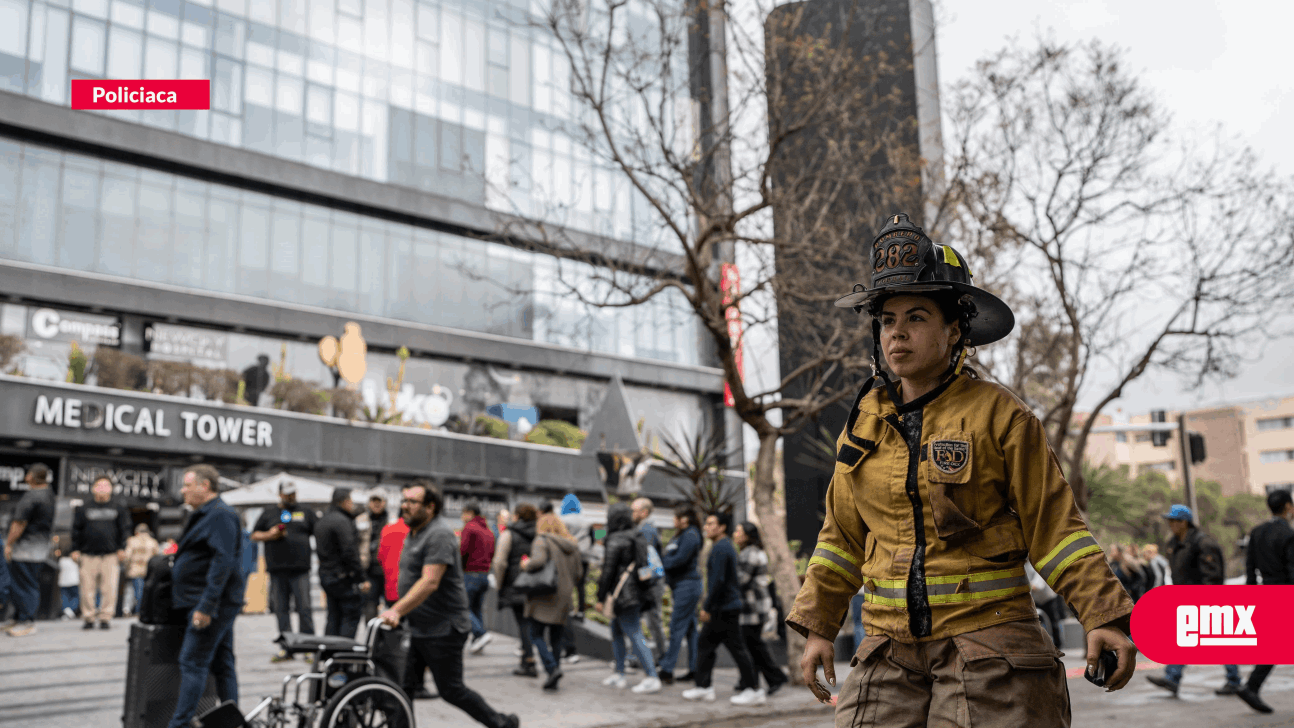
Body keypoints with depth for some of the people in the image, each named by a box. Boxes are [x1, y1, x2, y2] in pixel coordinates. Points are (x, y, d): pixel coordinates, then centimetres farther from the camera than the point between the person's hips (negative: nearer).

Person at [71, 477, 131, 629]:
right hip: (88, 555, 1)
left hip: (111, 555, -1)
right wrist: (75, 550, 4)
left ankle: (105, 617, 2)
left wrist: (122, 549, 3)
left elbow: (124, 529, 11)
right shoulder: (83, 509, 13)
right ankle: (88, 618, 8)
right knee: (87, 588, -1)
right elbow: (76, 530, 13)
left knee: (109, 589, -5)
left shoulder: (118, 509, 13)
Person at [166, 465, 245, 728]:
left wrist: (205, 606, -26)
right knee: (222, 663, 12)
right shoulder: (205, 514, 18)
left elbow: (223, 563, -23)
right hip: (211, 604, 10)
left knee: (193, 662, -9)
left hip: (212, 602, -10)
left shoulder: (220, 515, -15)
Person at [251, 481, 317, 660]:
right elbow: (254, 535, 17)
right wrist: (269, 535, -3)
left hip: (300, 570, -2)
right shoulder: (268, 514, 18)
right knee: (281, 609, 3)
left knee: (304, 608, -7)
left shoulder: (307, 513, 15)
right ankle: (287, 648, 10)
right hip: (277, 570, 2)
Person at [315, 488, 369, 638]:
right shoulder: (342, 521, -15)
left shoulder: (322, 521, 17)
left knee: (334, 617, 13)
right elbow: (349, 553, -20)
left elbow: (319, 550, 21)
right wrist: (362, 579, -17)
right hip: (343, 577, -9)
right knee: (352, 615, -3)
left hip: (325, 576, 9)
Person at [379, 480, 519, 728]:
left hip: (443, 630, -9)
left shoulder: (439, 535, -18)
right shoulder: (413, 533, 14)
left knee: (451, 690, -1)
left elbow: (430, 582, -28)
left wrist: (397, 610, -34)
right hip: (418, 629, 9)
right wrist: (397, 611, 21)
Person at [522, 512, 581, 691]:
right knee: (556, 638, 11)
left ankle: (552, 668, -16)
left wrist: (526, 565, -6)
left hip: (544, 596, -6)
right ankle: (553, 681, 11)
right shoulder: (572, 545, 13)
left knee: (536, 635, 2)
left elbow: (538, 560, -25)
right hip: (564, 597, 6)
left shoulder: (542, 541, -7)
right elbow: (577, 572, 14)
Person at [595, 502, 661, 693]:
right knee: (616, 633, 19)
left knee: (635, 636, -7)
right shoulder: (638, 537, 11)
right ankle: (619, 675, 23)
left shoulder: (616, 540, -14)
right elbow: (643, 563, 16)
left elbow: (608, 571, -14)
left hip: (623, 596, -9)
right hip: (638, 592, 9)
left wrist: (600, 598, -9)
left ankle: (652, 678, -9)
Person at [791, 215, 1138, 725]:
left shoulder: (1000, 416, -4)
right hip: (891, 649, 4)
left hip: (985, 640, -3)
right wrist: (819, 626, 12)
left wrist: (1103, 616, -11)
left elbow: (1054, 527, -2)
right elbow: (842, 536, 15)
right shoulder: (865, 422, 8)